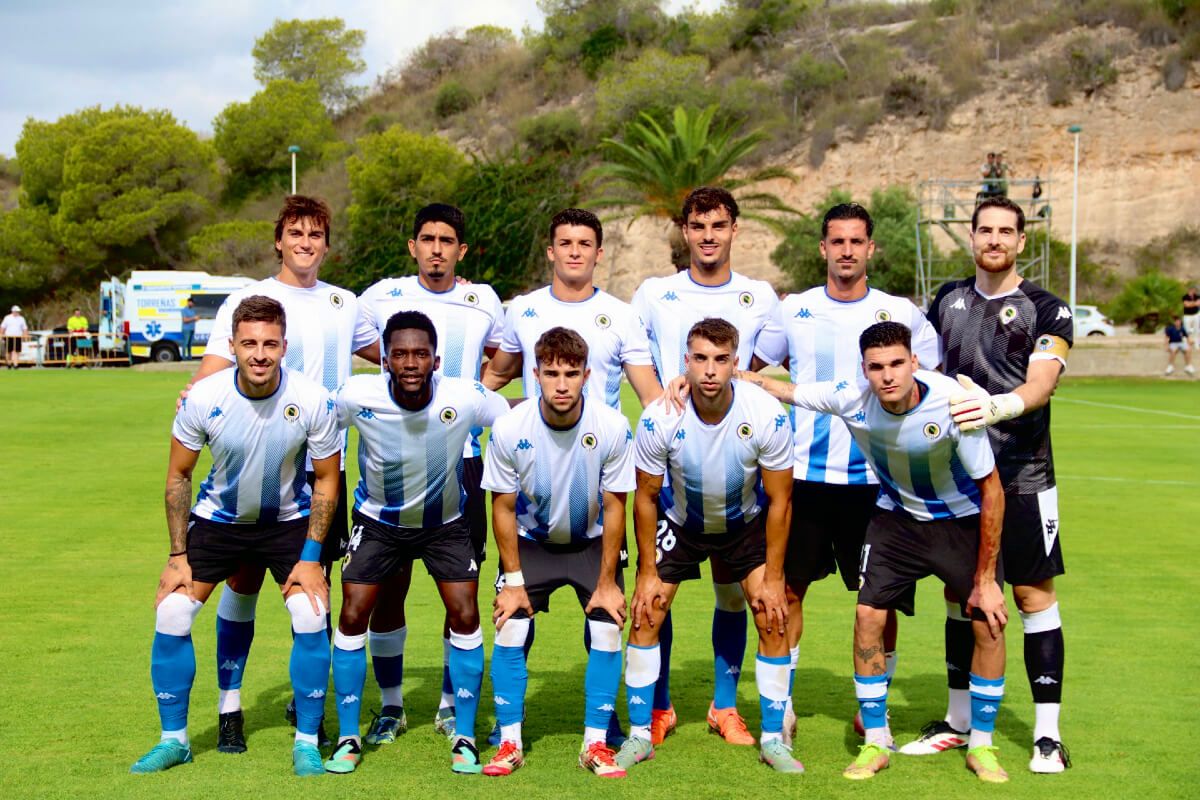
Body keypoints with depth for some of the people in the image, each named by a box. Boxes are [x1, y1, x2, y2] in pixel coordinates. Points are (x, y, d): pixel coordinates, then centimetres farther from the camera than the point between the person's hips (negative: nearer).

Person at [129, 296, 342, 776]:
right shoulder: (203, 398, -22)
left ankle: (307, 743, 2)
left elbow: (326, 480, -9)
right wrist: (178, 555, -8)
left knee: (311, 616, -16)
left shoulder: (312, 401, -23)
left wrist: (311, 557, -13)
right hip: (218, 517, 1)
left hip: (289, 520, -1)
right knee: (171, 613, -8)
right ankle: (174, 739, 11)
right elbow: (178, 475, -7)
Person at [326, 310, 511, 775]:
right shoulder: (358, 396, -26)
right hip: (378, 520, 0)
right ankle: (348, 739, 9)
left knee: (465, 617, -8)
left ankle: (464, 740, 7)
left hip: (446, 523, 0)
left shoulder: (465, 399, -27)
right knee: (353, 616, -6)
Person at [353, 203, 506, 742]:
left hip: (461, 458, 1)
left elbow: (504, 354, 25)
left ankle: (451, 705, 18)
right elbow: (352, 343, 20)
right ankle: (391, 705, 17)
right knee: (388, 583, 1)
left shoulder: (483, 302, 6)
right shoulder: (383, 296, 3)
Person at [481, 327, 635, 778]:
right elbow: (503, 508, -11)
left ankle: (595, 744, 2)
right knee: (509, 631, -11)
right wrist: (513, 581, -11)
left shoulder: (612, 428, -24)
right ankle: (510, 744, 3)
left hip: (592, 542, 0)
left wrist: (607, 582, -11)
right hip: (530, 541, 0)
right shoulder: (509, 429, -23)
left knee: (608, 630, -12)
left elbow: (614, 508, -13)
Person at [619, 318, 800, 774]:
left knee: (774, 619, -9)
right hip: (680, 522, 0)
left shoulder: (767, 416, -28)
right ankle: (639, 735, 7)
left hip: (746, 522, 0)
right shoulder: (659, 419, -27)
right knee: (645, 614, -7)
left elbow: (779, 501, -16)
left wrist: (773, 579, -14)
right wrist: (648, 572, -10)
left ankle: (773, 739, 7)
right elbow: (646, 497, -12)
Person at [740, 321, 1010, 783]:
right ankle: (876, 742, 7)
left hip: (964, 519, -2)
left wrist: (986, 579, -18)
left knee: (988, 624, -9)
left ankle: (981, 745, 11)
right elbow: (779, 389, -6)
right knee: (868, 615, -10)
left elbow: (992, 490, -20)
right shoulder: (851, 399, -24)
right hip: (896, 516, 2)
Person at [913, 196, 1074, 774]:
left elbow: (1041, 384, -16)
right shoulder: (948, 300, 11)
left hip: (1022, 474, -4)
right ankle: (959, 720, 22)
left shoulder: (1046, 310, -2)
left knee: (1034, 595, -3)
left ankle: (1047, 732, 3)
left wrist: (998, 406, -35)